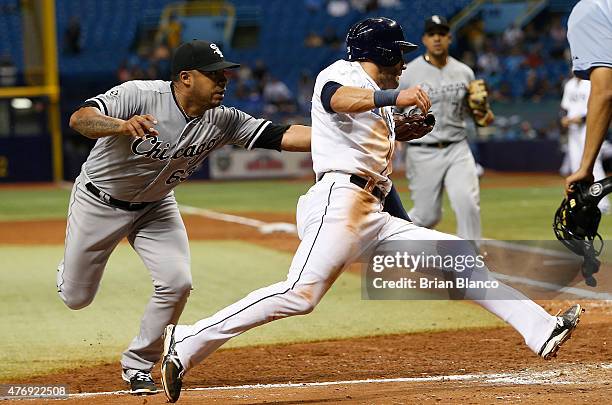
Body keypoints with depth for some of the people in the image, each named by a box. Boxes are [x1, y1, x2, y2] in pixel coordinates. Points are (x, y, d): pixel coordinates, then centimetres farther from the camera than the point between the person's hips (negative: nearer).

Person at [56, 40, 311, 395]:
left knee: (177, 283, -15)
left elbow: (282, 136, -23)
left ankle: (138, 366, 6)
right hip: (99, 202, -4)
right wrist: (123, 125, -62)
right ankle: (69, 272, 46)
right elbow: (79, 119, -42)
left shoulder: (222, 122, -17)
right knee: (76, 298, 6)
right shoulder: (140, 95, -31)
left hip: (155, 206, 4)